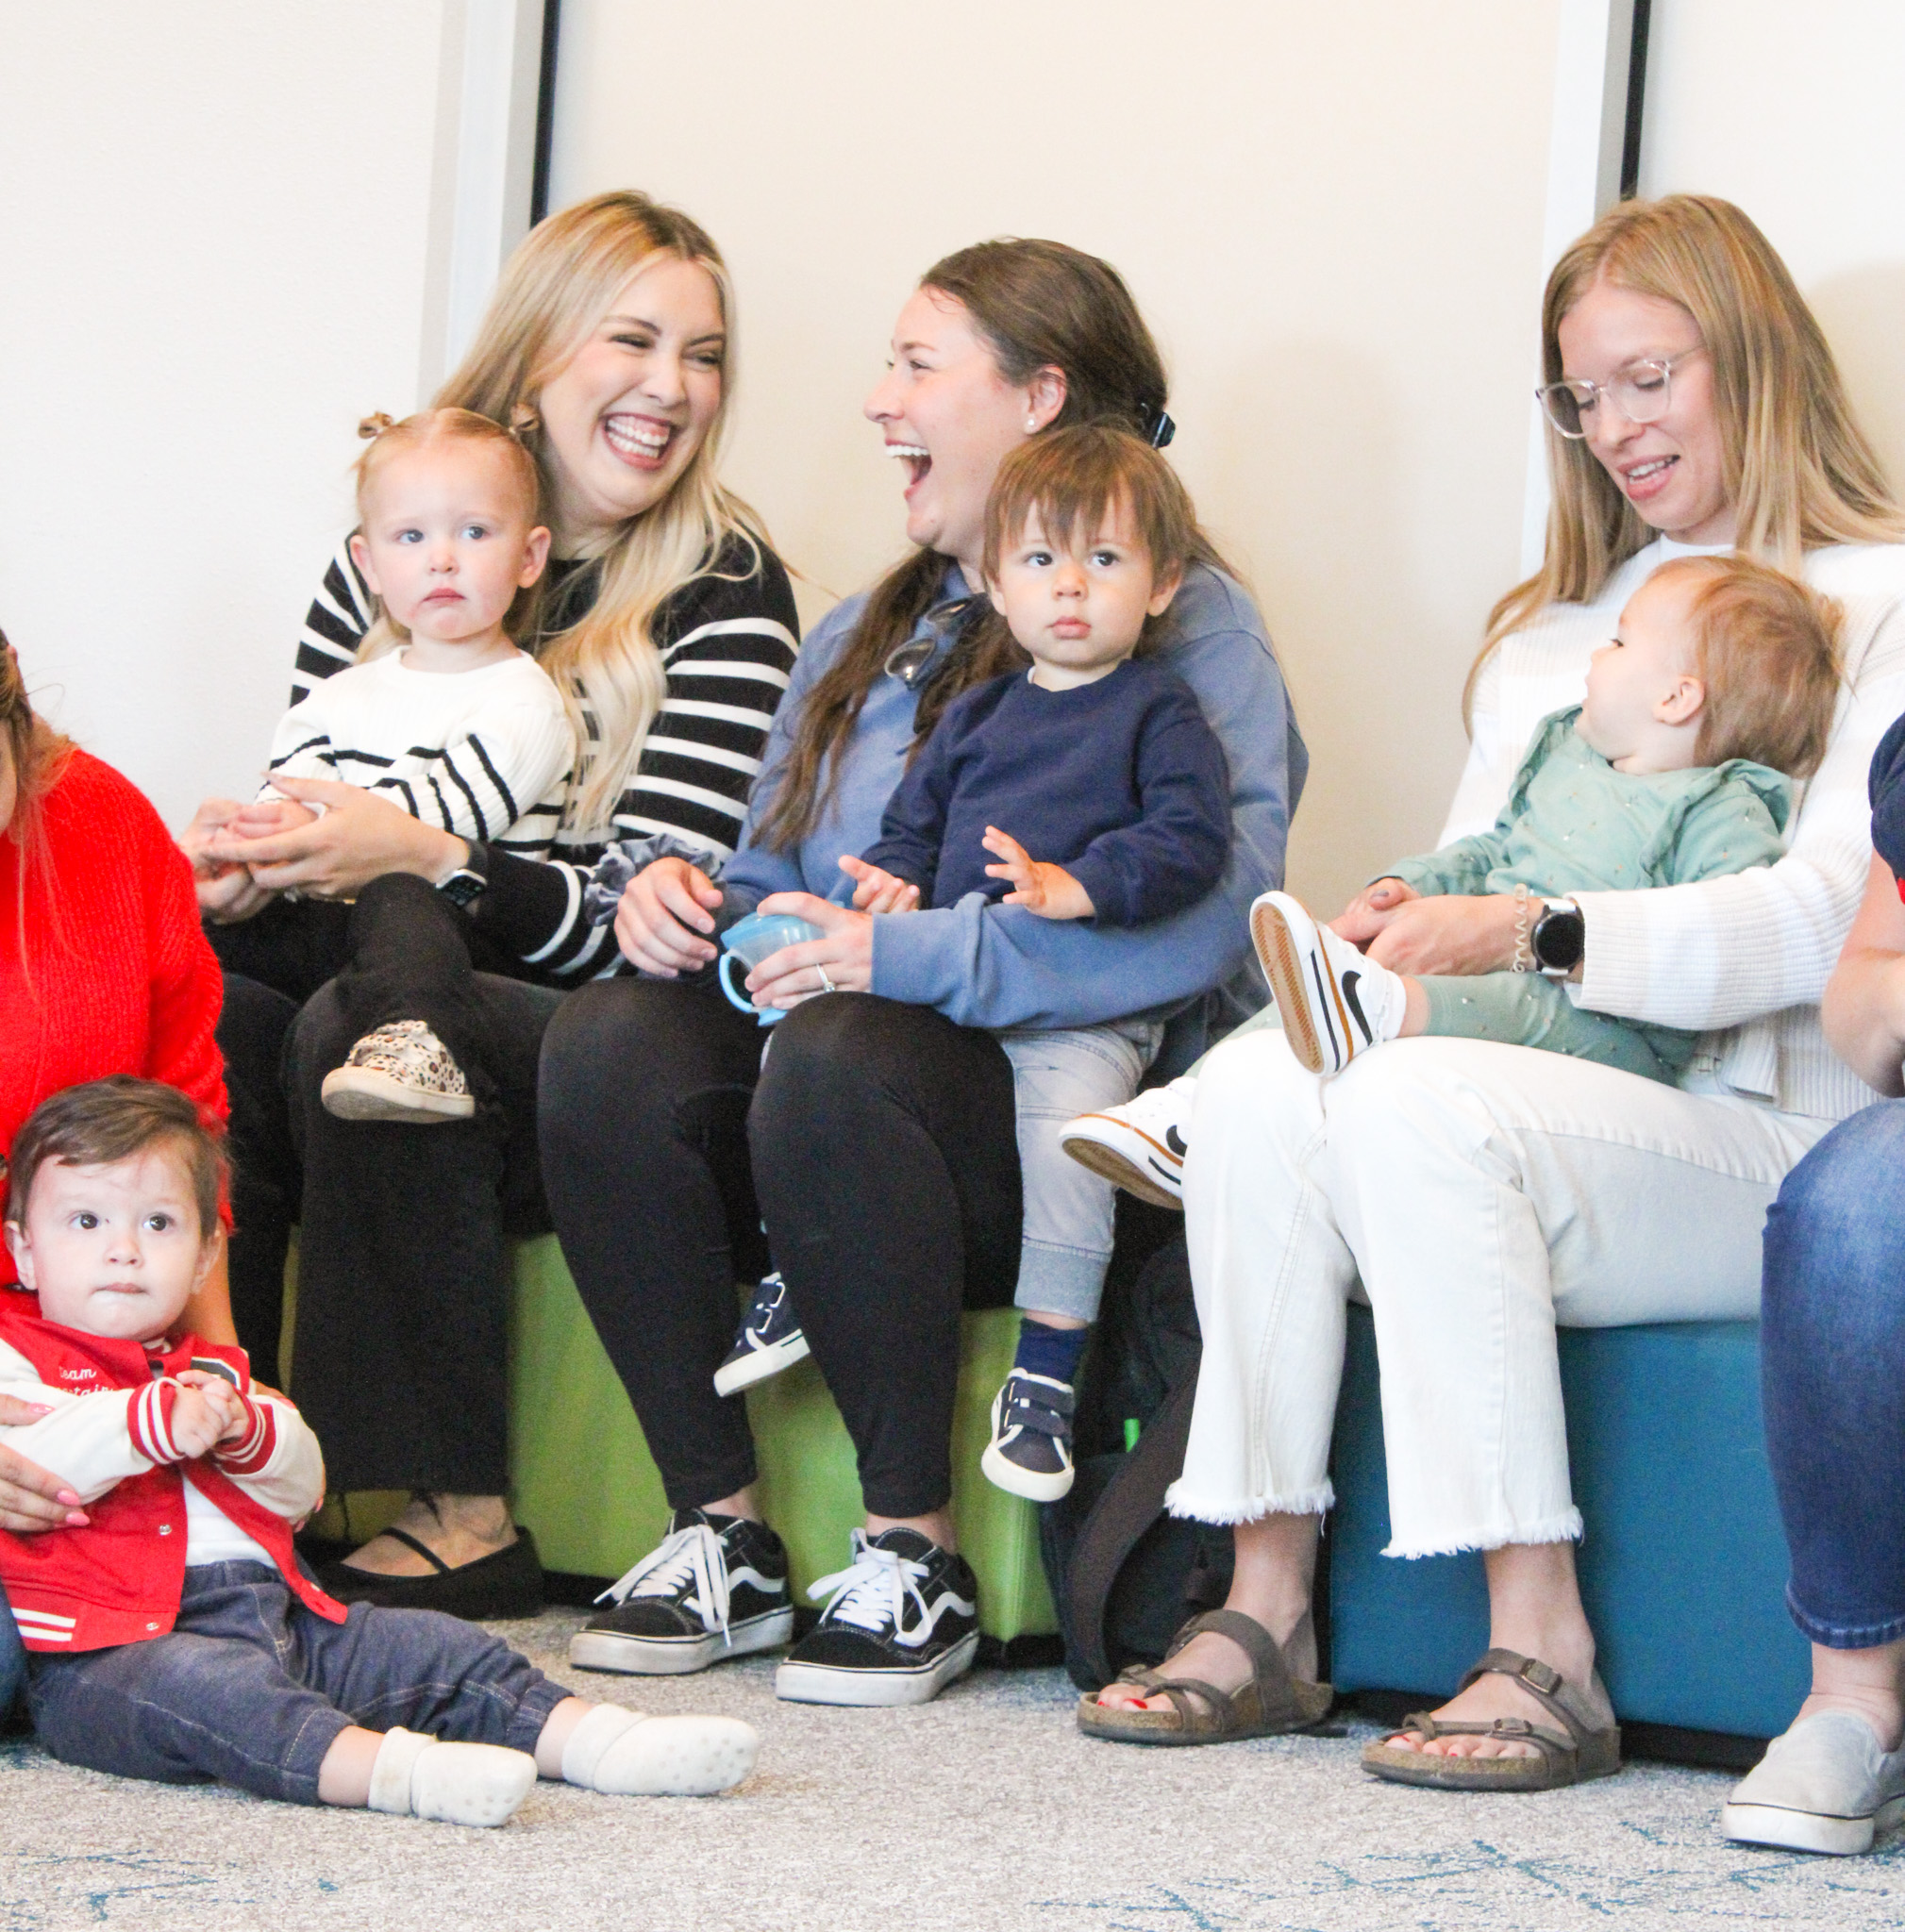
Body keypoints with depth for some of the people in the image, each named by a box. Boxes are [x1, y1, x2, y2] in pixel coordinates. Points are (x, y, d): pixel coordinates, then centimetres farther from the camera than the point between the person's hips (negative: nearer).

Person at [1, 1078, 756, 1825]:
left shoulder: (208, 1371, 29)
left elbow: (301, 1490, 18)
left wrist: (246, 1430, -4)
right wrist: (150, 1423, -26)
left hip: (270, 1613, 9)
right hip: (107, 1649, -9)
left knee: (433, 1649, -2)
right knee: (204, 1685, -39)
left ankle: (600, 1742, -11)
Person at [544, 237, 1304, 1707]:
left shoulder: (1186, 624, -2)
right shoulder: (869, 636, 25)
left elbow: (1209, 909, -19)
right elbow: (781, 878, 27)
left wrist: (914, 952, -24)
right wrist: (684, 895, 2)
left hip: (1075, 1094, -7)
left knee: (834, 1062, -37)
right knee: (610, 1042, -22)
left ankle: (918, 1558, -25)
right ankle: (721, 1535, -18)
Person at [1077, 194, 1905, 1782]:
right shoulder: (1550, 629, 27)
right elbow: (1477, 876, 22)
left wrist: (1531, 936, -22)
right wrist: (1397, 933, -4)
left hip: (1767, 1134, -5)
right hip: (1553, 1097, 6)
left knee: (1420, 1103, -33)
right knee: (1259, 1081, -25)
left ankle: (1543, 1650, -31)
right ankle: (1267, 1609, -23)